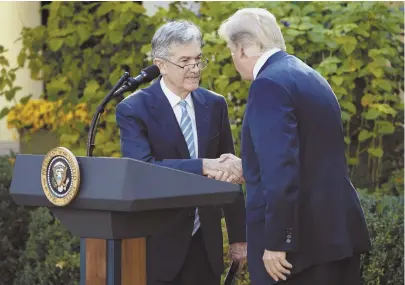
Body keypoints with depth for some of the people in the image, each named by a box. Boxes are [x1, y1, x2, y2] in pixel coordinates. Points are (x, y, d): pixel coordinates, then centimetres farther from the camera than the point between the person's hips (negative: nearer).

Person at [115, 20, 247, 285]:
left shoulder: (215, 105, 5)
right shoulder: (134, 109, -9)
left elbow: (230, 174, 10)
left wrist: (239, 237, 8)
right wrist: (204, 166, -34)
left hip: (206, 243, 4)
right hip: (158, 244, -4)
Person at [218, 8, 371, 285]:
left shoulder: (269, 83, -14)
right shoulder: (308, 76, 14)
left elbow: (281, 169, -22)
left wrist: (275, 242, -20)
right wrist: (247, 168, 30)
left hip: (301, 238, -9)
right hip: (336, 230, 9)